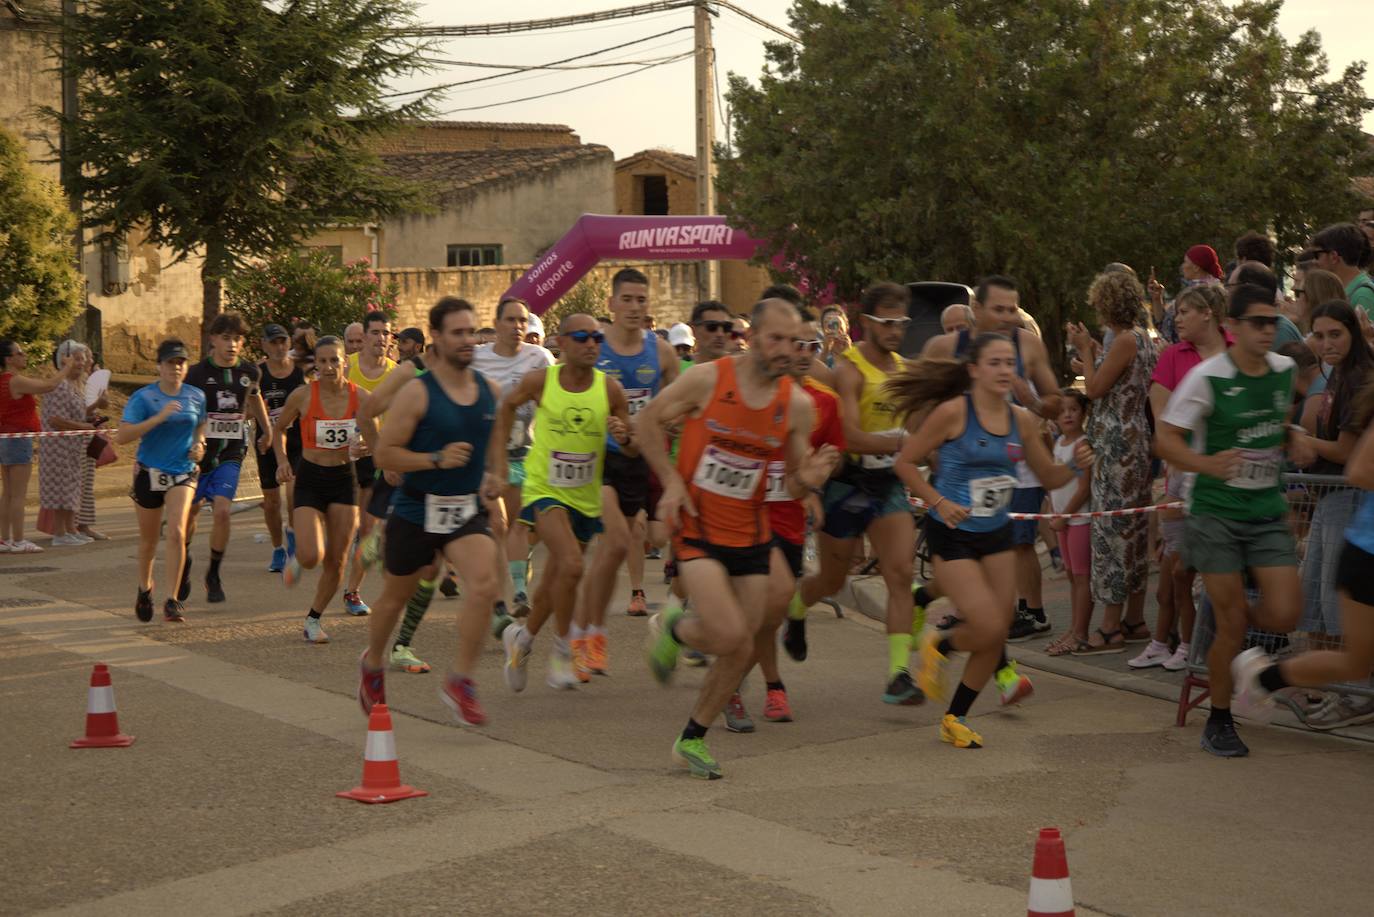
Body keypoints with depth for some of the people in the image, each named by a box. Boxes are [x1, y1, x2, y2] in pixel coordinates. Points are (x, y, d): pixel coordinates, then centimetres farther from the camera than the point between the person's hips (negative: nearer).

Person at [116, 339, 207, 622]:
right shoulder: (143, 397, -10)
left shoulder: (196, 396, 2)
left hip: (183, 473, 1)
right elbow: (121, 436, -20)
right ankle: (145, 588, 40)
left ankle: (172, 600, -14)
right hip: (149, 472, -1)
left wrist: (199, 444, 0)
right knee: (148, 539, 13)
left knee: (176, 533, -18)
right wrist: (159, 418, -27)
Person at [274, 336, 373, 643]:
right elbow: (279, 428, 8)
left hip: (343, 479, 2)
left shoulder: (360, 398, -6)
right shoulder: (303, 395, -10)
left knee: (336, 561, 4)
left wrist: (365, 448, -15)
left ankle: (313, 619, 25)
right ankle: (297, 558, 21)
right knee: (311, 557, -18)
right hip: (310, 479, -2)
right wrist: (282, 460, -7)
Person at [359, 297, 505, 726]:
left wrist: (493, 475, 9)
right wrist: (437, 460, -24)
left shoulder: (489, 391, 2)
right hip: (416, 511, -3)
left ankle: (460, 681, -14)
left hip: (467, 510, 3)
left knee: (484, 583, -24)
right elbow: (384, 454, -13)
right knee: (395, 597, 16)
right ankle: (372, 664, 45)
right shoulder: (417, 392, -13)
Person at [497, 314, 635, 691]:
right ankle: (562, 649, -7)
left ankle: (522, 638, 42)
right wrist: (500, 453, 9)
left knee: (555, 581, 16)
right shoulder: (540, 380, -12)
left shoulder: (610, 389, -9)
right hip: (544, 489, -3)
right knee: (571, 564, -25)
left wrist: (623, 438, -23)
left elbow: (634, 450, -1)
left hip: (586, 496, 3)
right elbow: (509, 404, 10)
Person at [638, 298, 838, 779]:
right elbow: (649, 419, 1)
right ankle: (671, 628, 13)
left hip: (749, 535, 4)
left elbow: (791, 484, 6)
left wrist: (807, 478, -18)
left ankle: (692, 740, 26)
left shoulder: (797, 405, -3)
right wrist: (672, 481, -7)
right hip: (696, 527, -4)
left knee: (740, 653, 6)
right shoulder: (707, 379, -13)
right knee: (730, 635, -20)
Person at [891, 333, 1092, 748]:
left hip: (997, 533, 6)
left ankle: (955, 718, 23)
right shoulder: (953, 412, -14)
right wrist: (939, 502, -19)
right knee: (990, 628, -15)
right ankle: (938, 646, 19)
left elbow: (1049, 477, 11)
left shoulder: (1022, 420, 1)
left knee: (997, 635, 4)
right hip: (953, 533, -6)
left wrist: (1075, 465, -9)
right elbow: (906, 462, -8)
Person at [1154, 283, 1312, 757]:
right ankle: (1219, 722, 15)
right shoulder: (1208, 377, -12)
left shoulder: (1285, 370, 3)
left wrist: (1293, 443, 3)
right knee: (1231, 625, -3)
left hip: (1268, 510, 4)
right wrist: (1206, 463, -29)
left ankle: (1226, 613, 27)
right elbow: (1165, 437, -11)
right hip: (1217, 510, -4)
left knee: (1284, 616, -8)